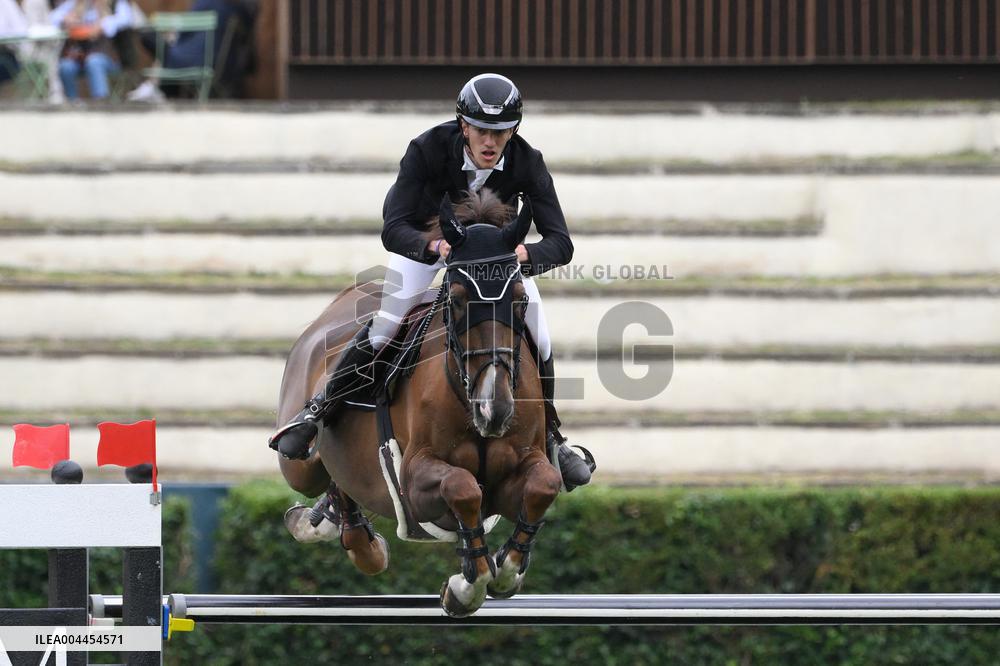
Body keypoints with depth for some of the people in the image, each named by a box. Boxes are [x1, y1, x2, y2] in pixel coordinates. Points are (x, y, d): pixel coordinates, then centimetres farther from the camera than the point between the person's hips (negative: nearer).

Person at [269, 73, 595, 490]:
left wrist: (527, 253, -56)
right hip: (425, 235, -2)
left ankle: (550, 438, 17)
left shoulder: (527, 163, -30)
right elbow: (393, 230, -41)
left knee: (539, 342, -6)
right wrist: (436, 248, -62)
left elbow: (560, 243, -33)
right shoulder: (428, 149, -36)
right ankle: (317, 412, 2)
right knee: (380, 330, -18)